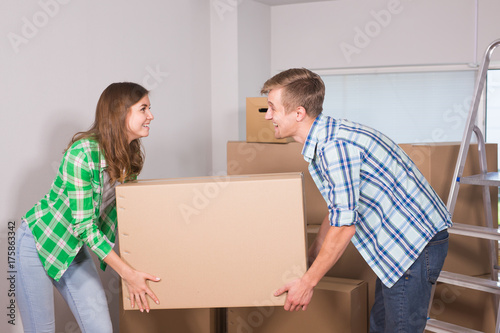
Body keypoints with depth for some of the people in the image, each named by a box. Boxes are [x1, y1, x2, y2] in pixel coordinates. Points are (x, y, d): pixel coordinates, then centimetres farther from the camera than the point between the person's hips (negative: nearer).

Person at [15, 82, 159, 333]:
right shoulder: (83, 152, -28)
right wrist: (127, 273, -26)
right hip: (39, 243, -7)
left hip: (76, 249, 7)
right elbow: (84, 224, -26)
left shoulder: (132, 156, -4)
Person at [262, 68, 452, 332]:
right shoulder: (323, 141, 8)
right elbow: (337, 210, 18)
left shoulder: (335, 145, -25)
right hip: (400, 242, 10)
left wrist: (307, 282, -13)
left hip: (415, 243, -10)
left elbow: (344, 226, -23)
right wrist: (309, 257, 23)